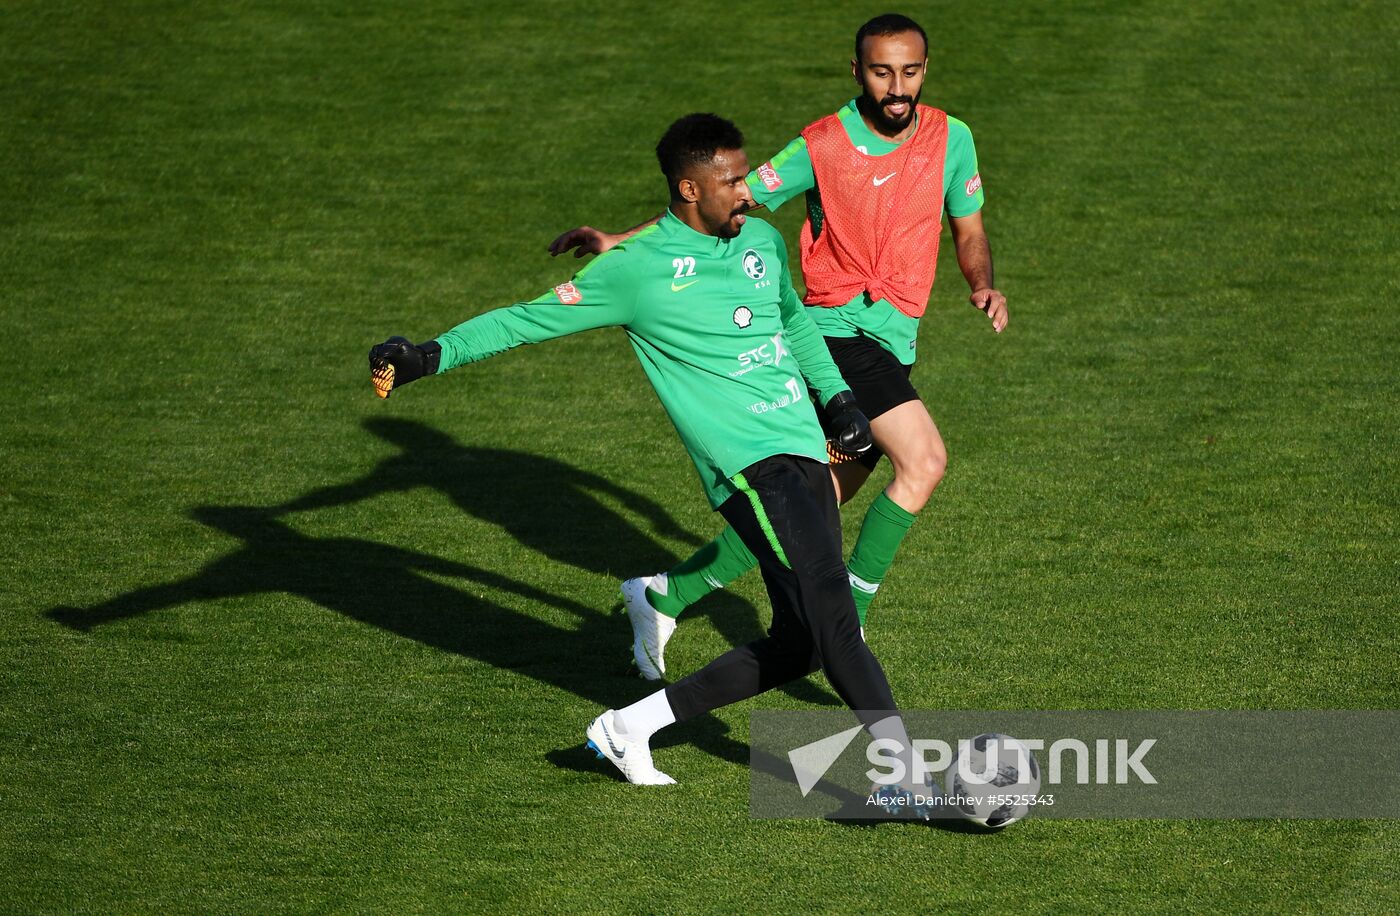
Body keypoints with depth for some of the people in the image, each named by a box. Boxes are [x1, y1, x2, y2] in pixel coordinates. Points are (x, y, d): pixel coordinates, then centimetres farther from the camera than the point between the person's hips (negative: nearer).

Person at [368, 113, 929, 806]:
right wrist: (430, 355, -7)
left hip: (805, 452, 8)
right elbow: (531, 318, 0)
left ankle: (629, 727, 15)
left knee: (800, 645, 4)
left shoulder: (762, 242, 15)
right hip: (749, 463, -8)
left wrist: (836, 397, 29)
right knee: (831, 611, -22)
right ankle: (906, 770, -24)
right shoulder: (636, 268, -4)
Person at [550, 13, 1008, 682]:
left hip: (893, 344, 6)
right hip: (840, 328, -6)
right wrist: (620, 240, -15)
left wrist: (982, 285, -5)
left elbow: (969, 231, 17)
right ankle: (847, 625, -13)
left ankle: (669, 595, 19)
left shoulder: (951, 138, 6)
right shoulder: (824, 145, -9)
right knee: (924, 460, -23)